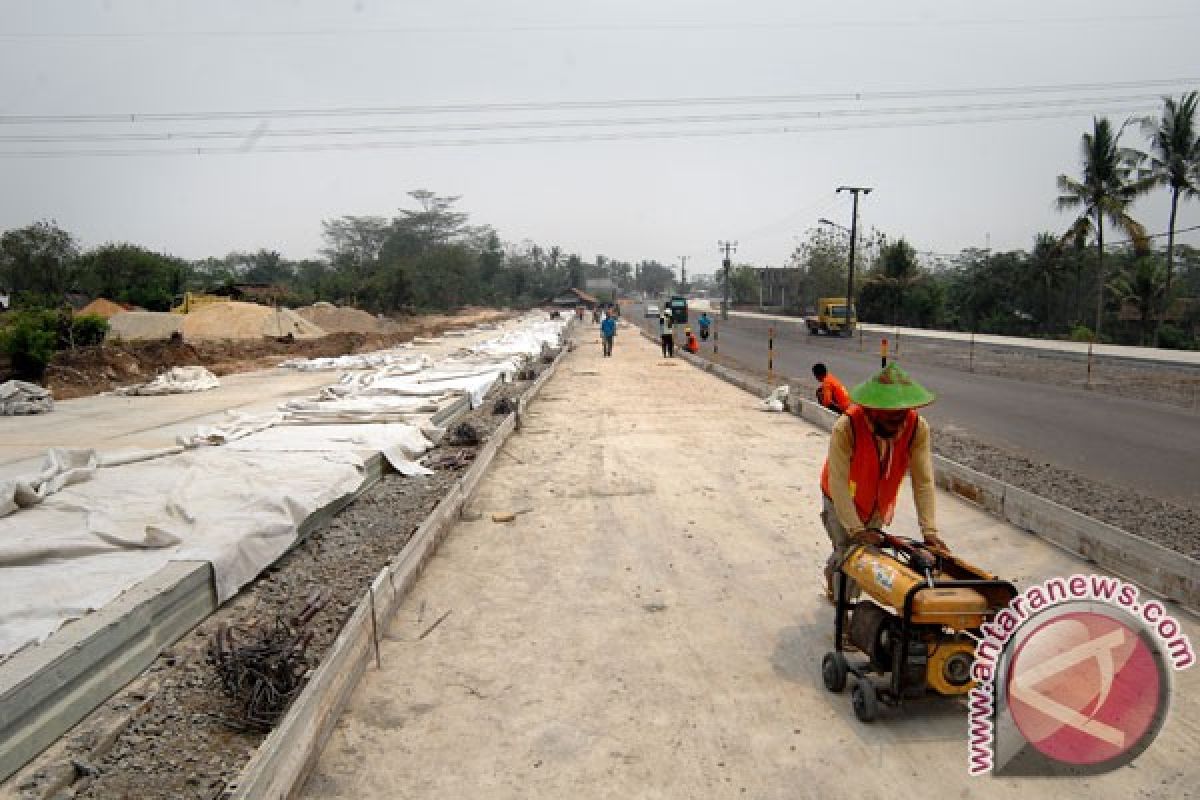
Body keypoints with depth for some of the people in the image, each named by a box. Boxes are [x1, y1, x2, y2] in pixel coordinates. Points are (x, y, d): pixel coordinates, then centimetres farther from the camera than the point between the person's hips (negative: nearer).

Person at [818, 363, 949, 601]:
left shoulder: (918, 428, -24)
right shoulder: (846, 428, -35)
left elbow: (923, 481, -23)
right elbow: (838, 483, -33)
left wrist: (929, 531, -27)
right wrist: (856, 530, -36)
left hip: (879, 503, 4)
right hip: (842, 501, -4)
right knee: (849, 553, -7)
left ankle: (831, 572, 44)